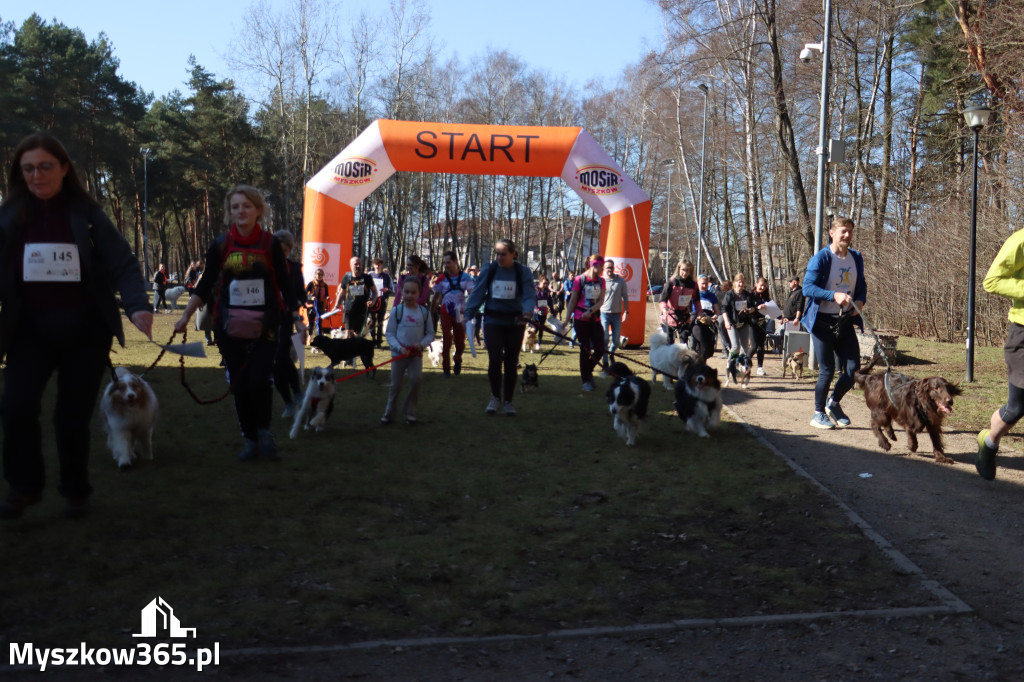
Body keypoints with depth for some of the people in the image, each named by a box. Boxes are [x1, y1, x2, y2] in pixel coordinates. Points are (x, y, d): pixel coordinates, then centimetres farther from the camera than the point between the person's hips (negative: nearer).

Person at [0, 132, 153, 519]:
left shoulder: (86, 214, -2)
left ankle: (76, 491, 25)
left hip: (85, 329, -1)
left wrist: (137, 306, -27)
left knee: (73, 414, 5)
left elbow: (121, 264, -9)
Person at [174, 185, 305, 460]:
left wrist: (297, 318, -2)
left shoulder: (270, 244, -1)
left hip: (264, 324, -2)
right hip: (230, 326, 2)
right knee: (239, 384, 4)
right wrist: (185, 316, 2)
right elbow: (205, 285, 7)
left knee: (260, 379, -13)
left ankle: (264, 429, 12)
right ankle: (250, 439, 19)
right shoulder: (221, 245, 2)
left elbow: (285, 284, 3)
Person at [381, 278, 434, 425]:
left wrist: (422, 344, -13)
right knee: (395, 384, 5)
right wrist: (399, 348, -16)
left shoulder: (424, 312, 0)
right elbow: (389, 333, -3)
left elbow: (430, 333, 6)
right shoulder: (397, 311, -4)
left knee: (417, 379, -12)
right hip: (399, 353, -1)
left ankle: (410, 412, 5)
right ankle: (389, 413, 18)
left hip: (416, 353, 1)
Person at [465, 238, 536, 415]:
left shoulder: (523, 272, -3)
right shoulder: (489, 269, 0)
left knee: (511, 362, 7)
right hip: (493, 321, 0)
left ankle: (508, 401, 20)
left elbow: (530, 295, -8)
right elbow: (477, 292, 4)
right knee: (495, 359, -11)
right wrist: (468, 313, -4)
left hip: (514, 322, 0)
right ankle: (495, 397, 10)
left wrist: (527, 311, -28)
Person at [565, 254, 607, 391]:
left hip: (595, 319, 4)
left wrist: (591, 311, -18)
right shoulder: (580, 280, -5)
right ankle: (586, 380, 10)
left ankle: (588, 371, 23)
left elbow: (601, 300, -1)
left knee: (600, 349, -3)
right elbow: (572, 300, -2)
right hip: (580, 319, -4)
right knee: (585, 349, -1)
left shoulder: (601, 281, 7)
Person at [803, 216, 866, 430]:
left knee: (853, 368, 2)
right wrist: (834, 295, -29)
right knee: (827, 371, -1)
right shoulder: (820, 258, -10)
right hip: (823, 322, -5)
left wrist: (860, 301, -2)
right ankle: (818, 414, 17)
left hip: (845, 322, 5)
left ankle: (834, 404, 26)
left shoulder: (856, 258, 9)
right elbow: (807, 287, -17)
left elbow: (861, 286, 20)